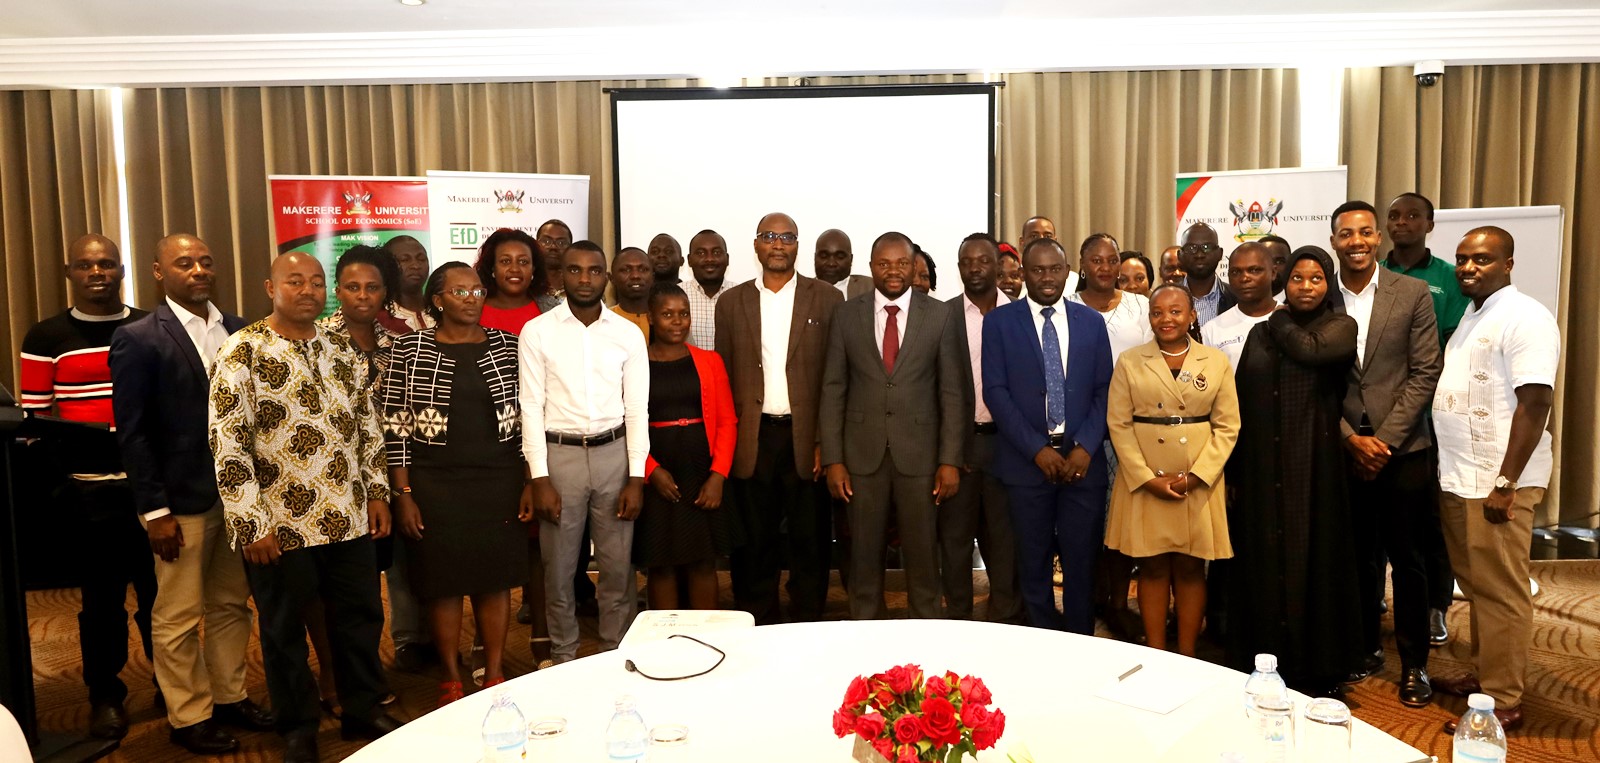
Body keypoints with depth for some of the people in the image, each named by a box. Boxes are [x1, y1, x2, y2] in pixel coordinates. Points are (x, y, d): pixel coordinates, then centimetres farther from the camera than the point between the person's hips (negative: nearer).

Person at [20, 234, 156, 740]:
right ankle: (105, 696, 23)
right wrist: (70, 451, -14)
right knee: (102, 594, 8)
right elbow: (34, 419, 3)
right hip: (89, 488, -1)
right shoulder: (46, 338, 4)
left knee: (161, 587, 8)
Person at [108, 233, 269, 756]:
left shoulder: (238, 331, 6)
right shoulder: (138, 339, -7)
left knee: (232, 604, 15)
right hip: (181, 499, -5)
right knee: (179, 617, 7)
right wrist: (154, 511, -12)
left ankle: (230, 696, 31)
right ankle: (189, 717, 22)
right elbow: (132, 432, -9)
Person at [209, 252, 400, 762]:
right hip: (280, 524, -5)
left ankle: (364, 710, 32)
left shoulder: (341, 349, 9)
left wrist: (377, 492, 9)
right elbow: (227, 441, -13)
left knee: (361, 615, 14)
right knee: (285, 628, 11)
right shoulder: (242, 351, -9)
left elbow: (367, 423, 14)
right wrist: (250, 524, -15)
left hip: (350, 517, 5)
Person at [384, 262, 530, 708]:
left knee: (495, 579, 9)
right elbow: (396, 426, -3)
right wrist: (403, 494, -6)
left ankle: (494, 675, 23)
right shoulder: (410, 349, -2)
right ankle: (451, 680, 23)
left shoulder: (507, 346, 4)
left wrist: (530, 483, 2)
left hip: (499, 482, 2)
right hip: (435, 484, -1)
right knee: (443, 582, 8)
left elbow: (524, 418, 5)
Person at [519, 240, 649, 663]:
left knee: (618, 566, 8)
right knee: (559, 567, 9)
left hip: (614, 453, 1)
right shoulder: (537, 331, -2)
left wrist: (636, 477, -3)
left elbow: (637, 408, 3)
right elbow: (531, 407, -3)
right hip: (559, 454, -1)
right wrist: (540, 478, -8)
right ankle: (563, 656, 27)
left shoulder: (629, 333, 3)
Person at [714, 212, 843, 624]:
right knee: (755, 543, 9)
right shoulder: (731, 302, 9)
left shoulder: (827, 299, 3)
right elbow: (722, 377, 8)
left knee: (810, 543, 6)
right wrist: (724, 442, 1)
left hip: (807, 439, -1)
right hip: (752, 440, 2)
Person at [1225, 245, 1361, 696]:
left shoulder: (1341, 327, 1)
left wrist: (1281, 321, -1)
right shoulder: (1261, 333, 11)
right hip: (1262, 466, 3)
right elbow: (1241, 400, 10)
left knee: (1310, 557, 3)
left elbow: (1310, 349, -22)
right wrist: (1234, 470, 5)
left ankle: (1315, 667, 16)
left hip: (1312, 464, -3)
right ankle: (1264, 659, 20)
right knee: (1262, 559, 7)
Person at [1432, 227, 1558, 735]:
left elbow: (1534, 403, -18)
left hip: (1495, 481, -8)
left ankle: (1503, 702, 8)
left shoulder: (1525, 318, -12)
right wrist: (1453, 473, 15)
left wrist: (1505, 484, -21)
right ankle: (1484, 675, 28)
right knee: (1477, 587, 16)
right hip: (1459, 477, 8)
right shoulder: (1470, 316, 15)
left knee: (1500, 591, -1)